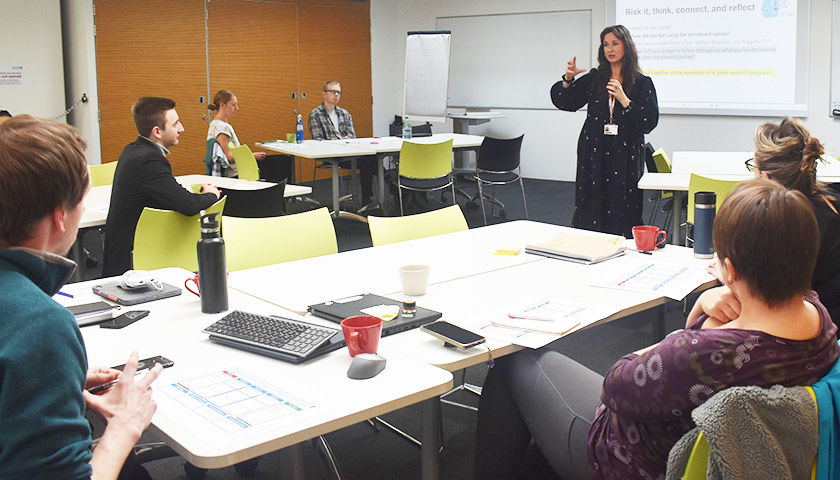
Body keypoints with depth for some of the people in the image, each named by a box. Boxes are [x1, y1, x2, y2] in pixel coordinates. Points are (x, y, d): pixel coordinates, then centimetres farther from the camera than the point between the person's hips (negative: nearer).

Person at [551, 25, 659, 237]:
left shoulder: (642, 83, 2)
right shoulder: (594, 78, 10)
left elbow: (649, 122, -6)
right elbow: (564, 102, 12)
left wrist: (623, 99, -16)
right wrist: (568, 79, -6)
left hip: (625, 158, -2)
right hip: (594, 156, 2)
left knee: (622, 213, -3)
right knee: (590, 209, 3)